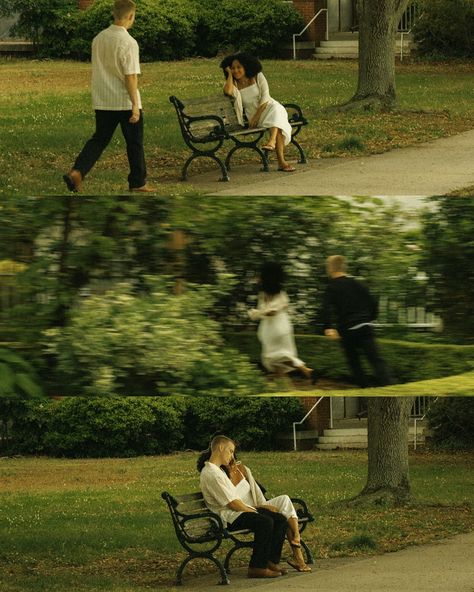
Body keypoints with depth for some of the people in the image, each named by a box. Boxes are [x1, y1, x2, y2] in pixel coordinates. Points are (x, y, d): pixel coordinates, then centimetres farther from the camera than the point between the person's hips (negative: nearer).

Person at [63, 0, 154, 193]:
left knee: (99, 139, 10)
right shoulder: (128, 43, -17)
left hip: (102, 101, 6)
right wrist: (135, 105, -15)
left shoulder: (99, 39, 4)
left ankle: (77, 172, -9)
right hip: (125, 102, -6)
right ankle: (138, 182, 18)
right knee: (134, 142, 9)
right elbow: (131, 76, -18)